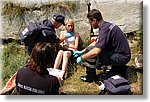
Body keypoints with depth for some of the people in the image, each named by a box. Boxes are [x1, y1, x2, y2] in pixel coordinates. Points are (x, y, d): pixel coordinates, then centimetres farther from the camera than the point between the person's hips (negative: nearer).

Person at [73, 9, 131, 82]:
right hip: (124, 55, 10)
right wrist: (82, 52, 18)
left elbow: (95, 51, -30)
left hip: (121, 57, -10)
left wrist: (81, 58, -14)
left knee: (92, 53, -17)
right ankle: (118, 68, 20)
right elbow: (96, 43, 18)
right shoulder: (107, 25, 8)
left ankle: (91, 76, 6)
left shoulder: (104, 29, -22)